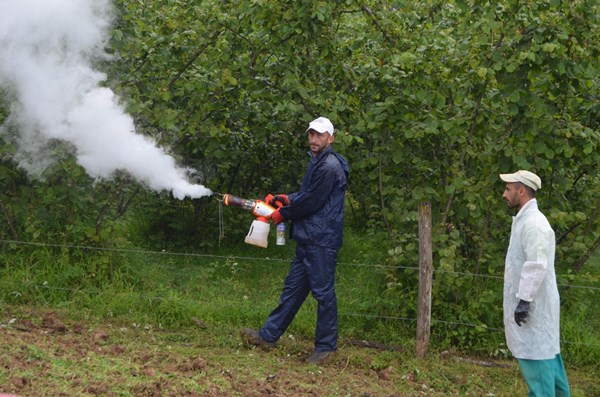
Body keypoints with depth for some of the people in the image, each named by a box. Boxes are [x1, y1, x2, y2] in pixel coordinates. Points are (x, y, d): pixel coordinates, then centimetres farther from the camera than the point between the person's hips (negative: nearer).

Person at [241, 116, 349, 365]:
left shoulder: (329, 167, -15)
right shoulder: (318, 163, 18)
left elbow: (312, 202, -17)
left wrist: (283, 213, -5)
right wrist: (287, 199, 6)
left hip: (322, 240, -10)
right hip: (308, 239, 10)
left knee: (323, 291, -3)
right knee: (293, 288, 14)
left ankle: (325, 346, 5)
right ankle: (268, 335, 20)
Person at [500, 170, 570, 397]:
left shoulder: (533, 223, -17)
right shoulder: (524, 220, 14)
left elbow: (537, 265, -24)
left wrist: (524, 300, -24)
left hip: (533, 304, -10)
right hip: (530, 301, 10)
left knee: (534, 353, -7)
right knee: (545, 351, 14)